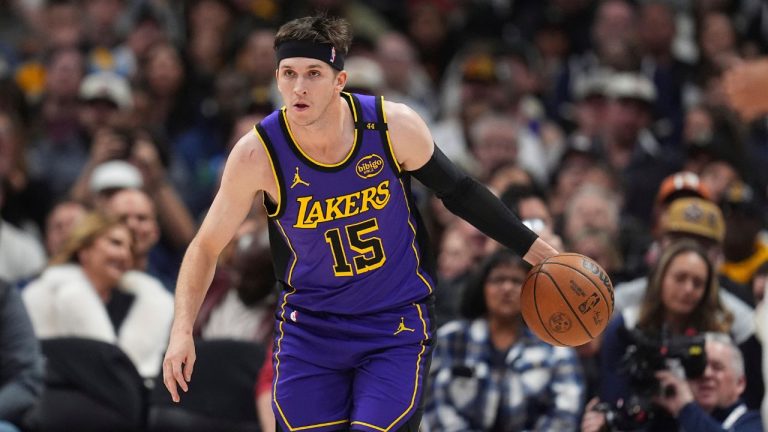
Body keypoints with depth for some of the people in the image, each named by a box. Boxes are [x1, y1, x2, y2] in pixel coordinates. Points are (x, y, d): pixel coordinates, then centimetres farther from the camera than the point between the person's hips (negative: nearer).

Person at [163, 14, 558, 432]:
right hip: (309, 326, 1)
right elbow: (206, 245, -6)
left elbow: (458, 191, 2)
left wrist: (534, 249, 5)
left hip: (396, 323, -1)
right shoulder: (257, 154, -17)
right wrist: (182, 331, -16)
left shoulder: (394, 126, -15)